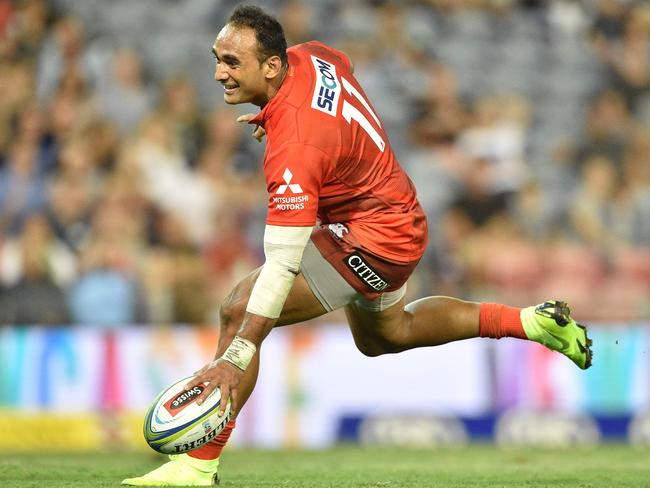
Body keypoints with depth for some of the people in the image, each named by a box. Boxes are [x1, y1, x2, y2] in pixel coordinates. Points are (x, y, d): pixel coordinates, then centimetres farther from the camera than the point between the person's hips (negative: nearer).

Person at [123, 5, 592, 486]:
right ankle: (536, 321, 42)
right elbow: (346, 73, 18)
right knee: (383, 335, 35)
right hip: (401, 218, 10)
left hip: (374, 239, -10)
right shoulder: (309, 56, -10)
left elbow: (283, 263, -39)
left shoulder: (294, 147, -35)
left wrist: (234, 358, -42)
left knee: (239, 308, -20)